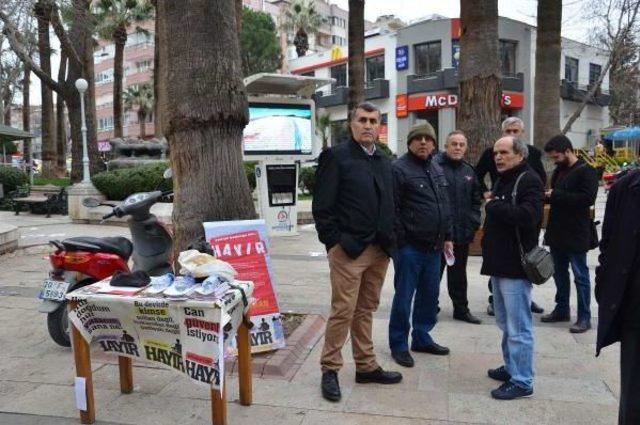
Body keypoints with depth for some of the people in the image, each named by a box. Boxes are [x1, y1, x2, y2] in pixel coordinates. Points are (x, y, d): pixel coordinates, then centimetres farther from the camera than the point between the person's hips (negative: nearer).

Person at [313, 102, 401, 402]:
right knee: (343, 311, -1)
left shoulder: (384, 162, 16)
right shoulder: (336, 156, -5)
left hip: (379, 250, 6)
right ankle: (330, 370, 13)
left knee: (366, 311, 14)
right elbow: (322, 206, -10)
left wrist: (389, 241, 9)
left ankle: (366, 367, 25)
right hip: (348, 250, -6)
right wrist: (335, 242, -13)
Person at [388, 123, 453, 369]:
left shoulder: (437, 170, 15)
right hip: (409, 247, -8)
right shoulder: (399, 169, -10)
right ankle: (399, 344, 14)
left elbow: (445, 207, 21)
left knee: (430, 295, 15)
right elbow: (392, 209, -15)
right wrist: (400, 241, -16)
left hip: (433, 246, 8)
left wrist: (447, 237, 17)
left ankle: (422, 337, 31)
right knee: (404, 297, 1)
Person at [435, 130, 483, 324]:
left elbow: (476, 199, 19)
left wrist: (473, 222, 7)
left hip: (462, 233, 6)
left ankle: (461, 309, 29)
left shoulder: (469, 170, 12)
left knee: (458, 273, 17)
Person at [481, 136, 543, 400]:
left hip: (516, 266, -10)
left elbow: (528, 216, -27)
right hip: (500, 263, 10)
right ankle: (511, 367, 31)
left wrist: (494, 206, -15)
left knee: (518, 326, -3)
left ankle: (522, 381, 5)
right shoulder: (502, 181, 18)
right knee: (505, 322, 18)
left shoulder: (529, 180, -11)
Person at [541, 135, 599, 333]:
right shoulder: (559, 171, 13)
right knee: (559, 273, 16)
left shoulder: (586, 171, -11)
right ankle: (561, 309, 28)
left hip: (576, 234, -8)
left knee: (580, 276, 1)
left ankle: (584, 317, 9)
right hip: (557, 232, 8)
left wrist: (556, 195, -20)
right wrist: (548, 196, 0)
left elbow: (587, 198, -22)